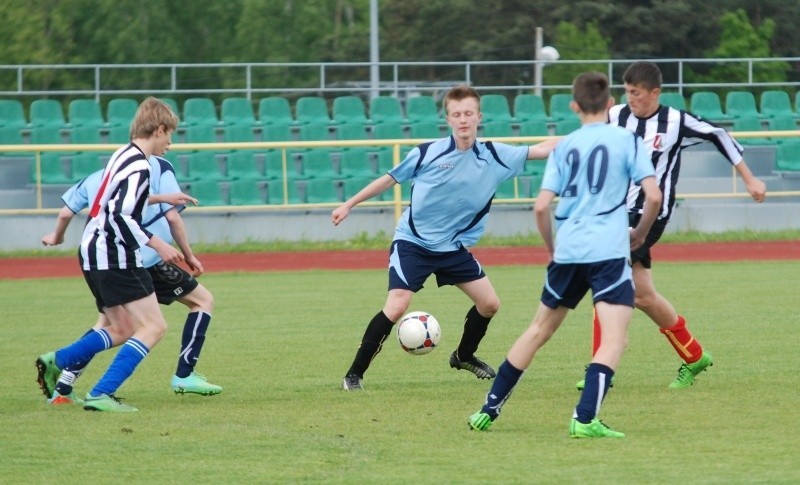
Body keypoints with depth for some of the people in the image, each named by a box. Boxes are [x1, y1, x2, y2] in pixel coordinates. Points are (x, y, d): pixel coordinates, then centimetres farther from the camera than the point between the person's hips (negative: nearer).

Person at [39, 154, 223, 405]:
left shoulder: (97, 177, 17)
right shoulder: (159, 167, 5)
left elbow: (66, 213, 13)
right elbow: (172, 216, -4)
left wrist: (56, 237, 34)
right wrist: (189, 255, 7)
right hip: (146, 260, -5)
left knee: (105, 325, 25)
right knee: (203, 300, 12)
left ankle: (61, 387, 14)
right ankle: (184, 377, 5)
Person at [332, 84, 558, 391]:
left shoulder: (494, 156, -5)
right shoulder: (428, 153, -12)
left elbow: (540, 150, -6)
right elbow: (390, 179, 0)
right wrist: (349, 205, 4)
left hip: (453, 247, 4)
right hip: (413, 242, -4)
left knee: (489, 304, 6)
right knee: (396, 308, -19)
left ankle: (464, 356, 34)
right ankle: (355, 373, -9)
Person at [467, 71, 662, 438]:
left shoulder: (564, 147, 11)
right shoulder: (626, 140, 2)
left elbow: (541, 206, 4)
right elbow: (653, 195, -6)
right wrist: (640, 233, 12)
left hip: (568, 250, 4)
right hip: (609, 250, -4)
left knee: (539, 330, 19)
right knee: (614, 339, -7)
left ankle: (488, 411, 25)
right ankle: (585, 419, -25)